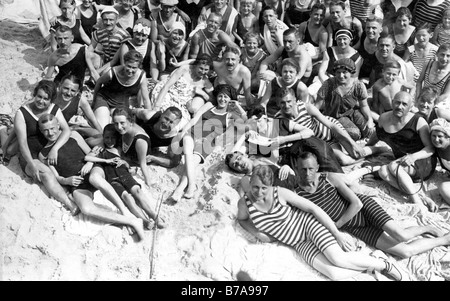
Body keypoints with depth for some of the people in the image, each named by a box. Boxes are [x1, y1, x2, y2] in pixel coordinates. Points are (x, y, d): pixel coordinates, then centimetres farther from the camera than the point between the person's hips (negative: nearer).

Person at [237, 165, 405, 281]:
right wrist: (256, 233, -6)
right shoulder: (244, 203, -11)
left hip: (309, 223, -2)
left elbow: (313, 208, -12)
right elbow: (242, 219, 14)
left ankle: (383, 265, 0)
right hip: (300, 244, 2)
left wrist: (337, 233, -12)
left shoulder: (280, 193, -18)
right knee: (334, 273, -23)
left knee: (338, 259, -26)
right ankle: (368, 264, 4)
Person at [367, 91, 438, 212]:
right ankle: (421, 197, -36)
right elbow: (377, 136, 23)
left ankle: (418, 202, -33)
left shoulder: (418, 122, -12)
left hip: (423, 163, -5)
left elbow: (431, 148, -13)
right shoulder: (384, 118, 2)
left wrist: (414, 156, -29)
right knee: (382, 171, -27)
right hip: (403, 165, 5)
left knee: (393, 166, -32)